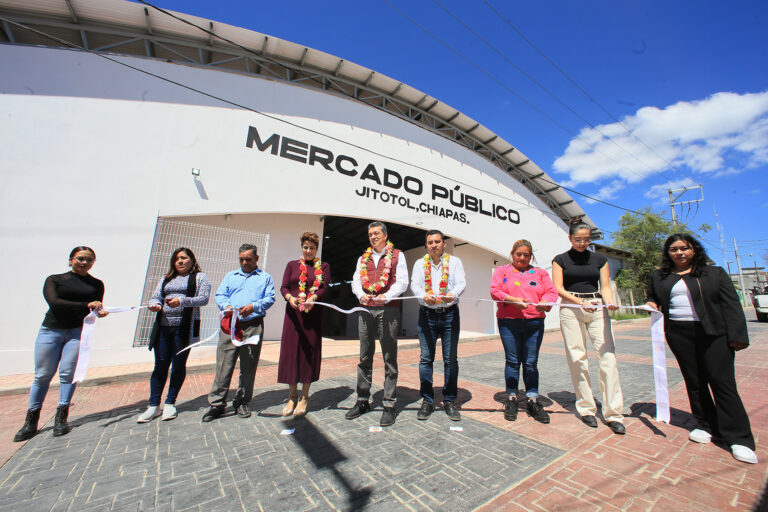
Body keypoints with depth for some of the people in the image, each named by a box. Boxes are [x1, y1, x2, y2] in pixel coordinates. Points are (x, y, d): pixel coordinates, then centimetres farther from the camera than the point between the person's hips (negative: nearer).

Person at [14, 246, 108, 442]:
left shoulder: (96, 284, 14)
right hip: (50, 330, 0)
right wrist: (85, 305, -20)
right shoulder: (54, 280, 9)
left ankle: (61, 418, 7)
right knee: (42, 375, 3)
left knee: (68, 373, -4)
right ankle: (31, 422, 16)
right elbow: (54, 302, -7)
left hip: (78, 331, 0)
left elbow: (95, 308, 7)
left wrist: (99, 312, -16)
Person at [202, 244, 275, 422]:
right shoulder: (230, 276, 20)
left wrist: (254, 306, -16)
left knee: (248, 367, 6)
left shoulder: (265, 277, 12)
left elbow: (270, 298, 1)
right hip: (229, 325, 2)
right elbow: (220, 295, 12)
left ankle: (242, 402, 20)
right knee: (223, 365, 0)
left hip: (253, 326, -1)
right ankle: (217, 404, 13)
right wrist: (227, 306, -10)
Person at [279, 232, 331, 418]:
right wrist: (290, 298, -19)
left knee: (310, 352, 3)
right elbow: (283, 287, 3)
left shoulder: (323, 267, 9)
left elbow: (324, 288, -5)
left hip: (313, 314, -1)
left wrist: (312, 298, -25)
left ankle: (304, 397, 17)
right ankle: (292, 396, 20)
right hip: (293, 313, 1)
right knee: (290, 350, 3)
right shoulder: (292, 265, 13)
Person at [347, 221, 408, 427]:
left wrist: (387, 296, -20)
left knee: (389, 357, 2)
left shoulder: (397, 255, 5)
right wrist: (361, 294, -12)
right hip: (366, 309, 4)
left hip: (388, 309, -4)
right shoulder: (363, 258, 17)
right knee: (365, 357, 11)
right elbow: (356, 281, 10)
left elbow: (402, 282, -3)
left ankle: (389, 405, 12)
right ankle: (363, 400, 25)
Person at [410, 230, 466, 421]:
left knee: (451, 358, 5)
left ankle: (450, 401, 19)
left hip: (450, 314, 0)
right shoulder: (420, 264, 11)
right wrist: (424, 296, -25)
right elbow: (415, 284, -3)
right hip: (427, 314, 1)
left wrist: (453, 294, -28)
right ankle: (427, 401, 16)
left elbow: (461, 282, -6)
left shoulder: (454, 262, 8)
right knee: (426, 358, 3)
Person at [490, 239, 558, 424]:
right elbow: (495, 291, -3)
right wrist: (513, 300, -18)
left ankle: (533, 401, 18)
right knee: (512, 361, 3)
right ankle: (511, 400, 17)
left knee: (531, 363, 5)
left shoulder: (540, 273, 17)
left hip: (534, 322, 2)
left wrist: (545, 302, -16)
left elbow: (552, 291, 6)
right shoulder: (502, 271, 10)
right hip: (508, 322, -2)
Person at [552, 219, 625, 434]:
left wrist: (609, 302, -13)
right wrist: (580, 302, -16)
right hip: (571, 309, -2)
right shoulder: (560, 259, 6)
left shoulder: (600, 259, 14)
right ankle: (586, 408, 11)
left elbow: (605, 286, 7)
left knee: (608, 356, -7)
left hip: (597, 309, 2)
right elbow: (558, 289, -2)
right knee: (578, 358, -2)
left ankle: (613, 413, 2)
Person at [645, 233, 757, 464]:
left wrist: (737, 335, -6)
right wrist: (651, 305, -2)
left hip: (713, 333, -2)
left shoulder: (715, 273, 6)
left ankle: (739, 438, 9)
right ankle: (706, 425, 22)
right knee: (694, 382, 9)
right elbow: (652, 298, 22)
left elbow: (731, 305, 1)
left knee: (722, 382, -2)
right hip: (679, 335, 2)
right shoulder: (659, 277, 10)